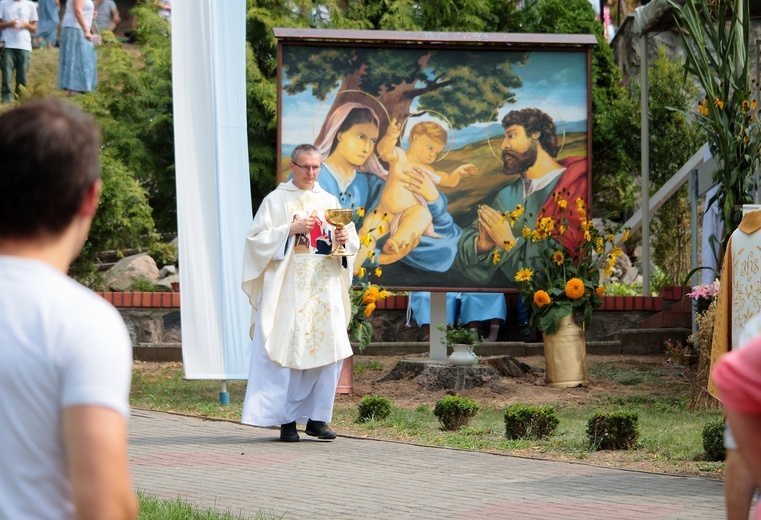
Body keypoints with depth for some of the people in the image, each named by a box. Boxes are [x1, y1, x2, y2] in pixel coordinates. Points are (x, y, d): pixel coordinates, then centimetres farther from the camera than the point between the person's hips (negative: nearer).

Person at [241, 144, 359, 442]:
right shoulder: (276, 201, 4)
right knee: (286, 352, -8)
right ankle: (286, 420, -4)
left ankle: (317, 418, 5)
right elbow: (256, 238, -4)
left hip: (324, 290, 4)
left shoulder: (330, 202, 15)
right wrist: (290, 230, -15)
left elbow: (352, 241, 15)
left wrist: (345, 238, -8)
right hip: (287, 291, -4)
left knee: (329, 350, -4)